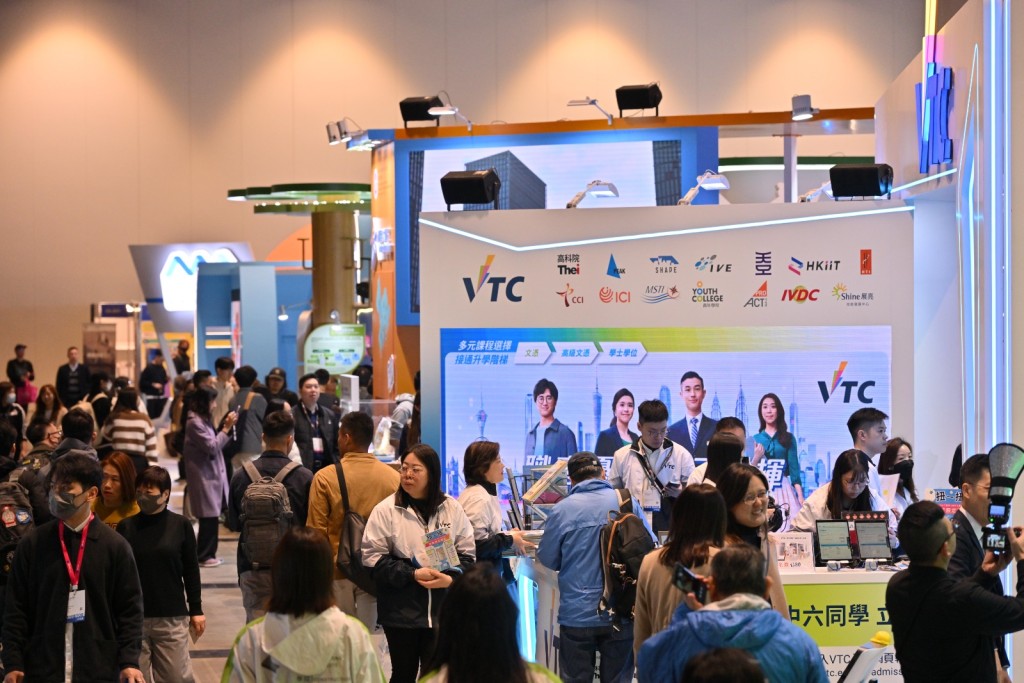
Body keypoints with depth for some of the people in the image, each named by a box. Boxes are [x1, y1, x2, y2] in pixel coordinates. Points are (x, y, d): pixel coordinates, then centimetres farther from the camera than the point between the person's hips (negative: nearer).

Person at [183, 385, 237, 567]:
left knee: (211, 516, 10)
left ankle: (208, 554, 16)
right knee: (208, 517, -5)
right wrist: (226, 428, -16)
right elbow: (211, 446, -18)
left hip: (212, 474, 9)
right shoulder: (195, 423, -15)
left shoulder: (204, 420, 15)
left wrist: (224, 427, 6)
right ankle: (204, 556, 1)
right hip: (204, 476, -9)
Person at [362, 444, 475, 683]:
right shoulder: (386, 510, -5)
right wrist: (413, 574, -16)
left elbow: (468, 553, 5)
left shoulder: (452, 508, 3)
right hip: (401, 611, -2)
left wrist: (451, 578, -15)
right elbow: (373, 559, -7)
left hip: (442, 610, 2)